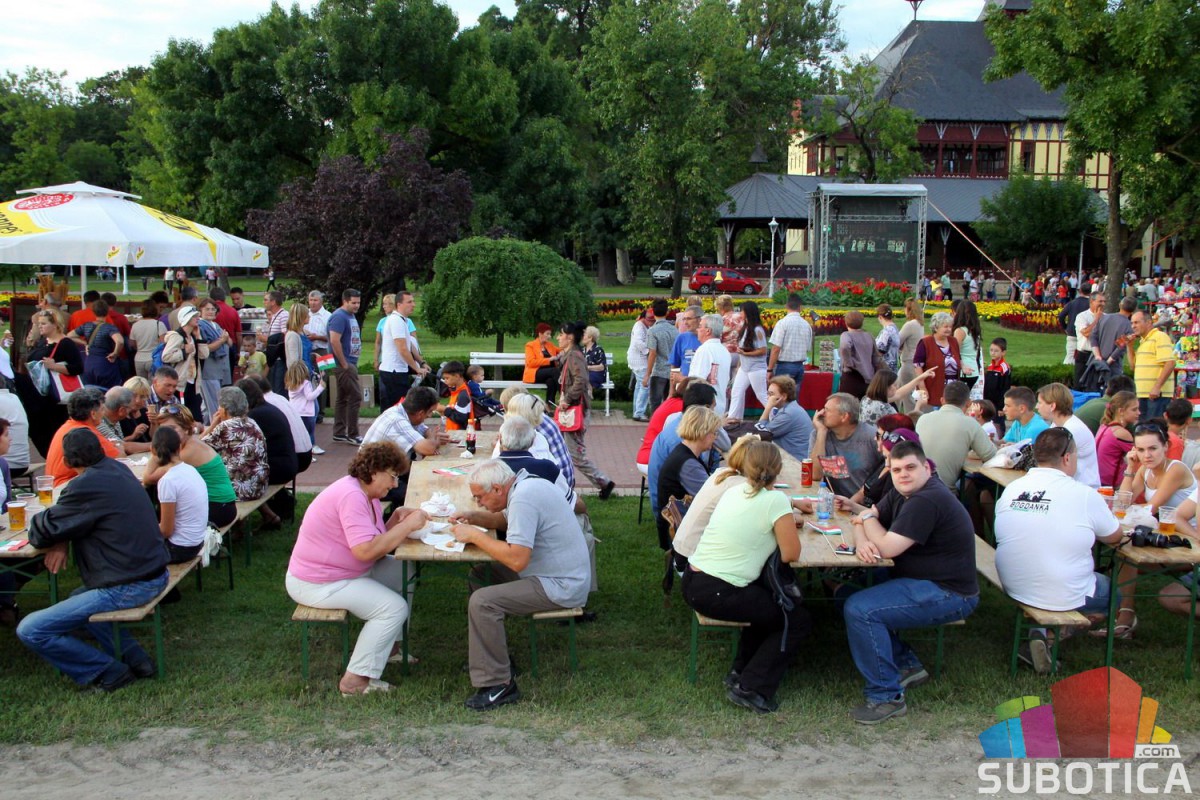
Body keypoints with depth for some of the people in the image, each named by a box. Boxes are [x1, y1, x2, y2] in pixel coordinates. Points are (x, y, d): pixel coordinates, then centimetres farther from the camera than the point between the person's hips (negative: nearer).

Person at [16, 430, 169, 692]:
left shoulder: (87, 486, -19)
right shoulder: (117, 469, 8)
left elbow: (41, 534, -10)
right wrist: (63, 540, 1)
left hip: (129, 588, -9)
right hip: (155, 574, 9)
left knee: (30, 630, -5)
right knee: (77, 598, 34)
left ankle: (109, 672, 3)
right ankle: (133, 657, 22)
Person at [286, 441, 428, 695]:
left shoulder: (367, 494, 7)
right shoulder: (351, 496, -26)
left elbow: (376, 541, 6)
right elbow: (366, 550, -33)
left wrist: (397, 518, -9)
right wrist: (407, 525, -26)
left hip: (346, 570, 11)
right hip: (316, 584, -11)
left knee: (403, 574, 10)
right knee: (394, 607, -17)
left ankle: (390, 647, 21)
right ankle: (356, 680, -9)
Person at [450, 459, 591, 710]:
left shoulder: (523, 499, -23)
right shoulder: (526, 484, 8)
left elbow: (517, 559, -28)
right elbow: (507, 520, 27)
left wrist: (475, 535, -17)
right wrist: (474, 518, 11)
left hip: (560, 586, -11)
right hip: (566, 576, 11)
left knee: (482, 602, -19)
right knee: (480, 574, 15)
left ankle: (498, 685, -11)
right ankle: (496, 655, 24)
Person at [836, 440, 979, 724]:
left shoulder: (927, 501, -24)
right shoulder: (903, 492, 8)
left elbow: (887, 548, -27)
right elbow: (868, 518, 10)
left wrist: (868, 518, -6)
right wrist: (862, 540, -15)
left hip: (948, 595, -11)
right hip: (922, 582, 11)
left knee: (859, 610, -23)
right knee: (847, 592, 11)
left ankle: (887, 698, -12)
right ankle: (906, 665, 14)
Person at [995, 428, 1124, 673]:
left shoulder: (1011, 488, -2)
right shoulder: (1085, 495, -15)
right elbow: (1114, 537, 2)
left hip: (1013, 588, 6)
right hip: (1062, 596, -6)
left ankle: (1040, 633, 9)